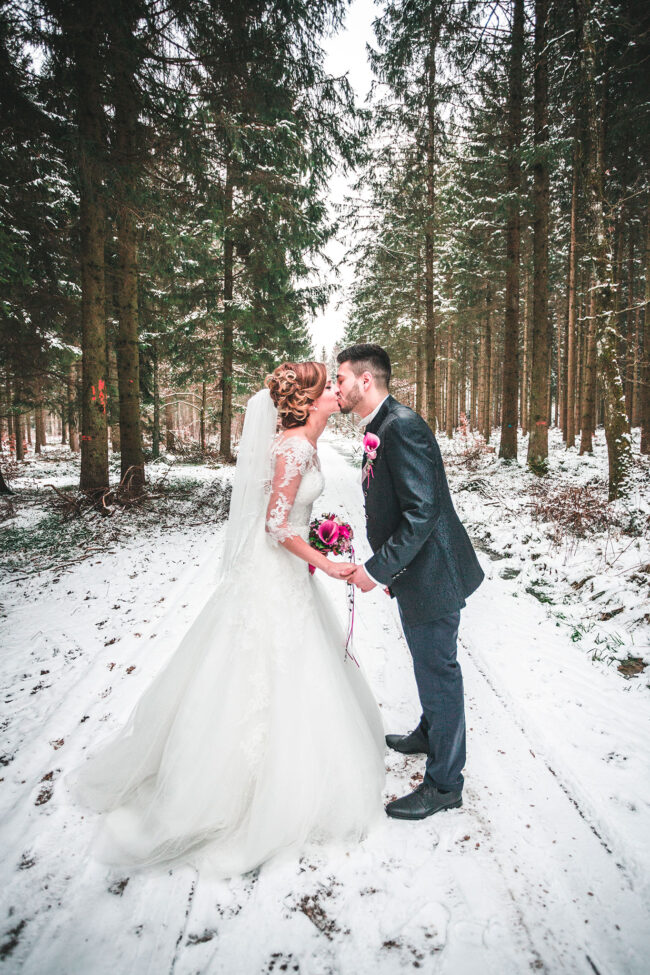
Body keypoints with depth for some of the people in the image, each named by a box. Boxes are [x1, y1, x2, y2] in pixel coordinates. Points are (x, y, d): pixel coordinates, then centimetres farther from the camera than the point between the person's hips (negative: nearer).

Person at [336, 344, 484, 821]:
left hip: (430, 573, -10)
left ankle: (445, 783, 23)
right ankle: (429, 734, 50)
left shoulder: (403, 427, -22)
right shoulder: (380, 429, 10)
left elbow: (423, 509, -28)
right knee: (429, 665, 27)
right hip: (414, 571, 10)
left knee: (438, 671, 5)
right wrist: (386, 567, 16)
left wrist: (377, 569, -24)